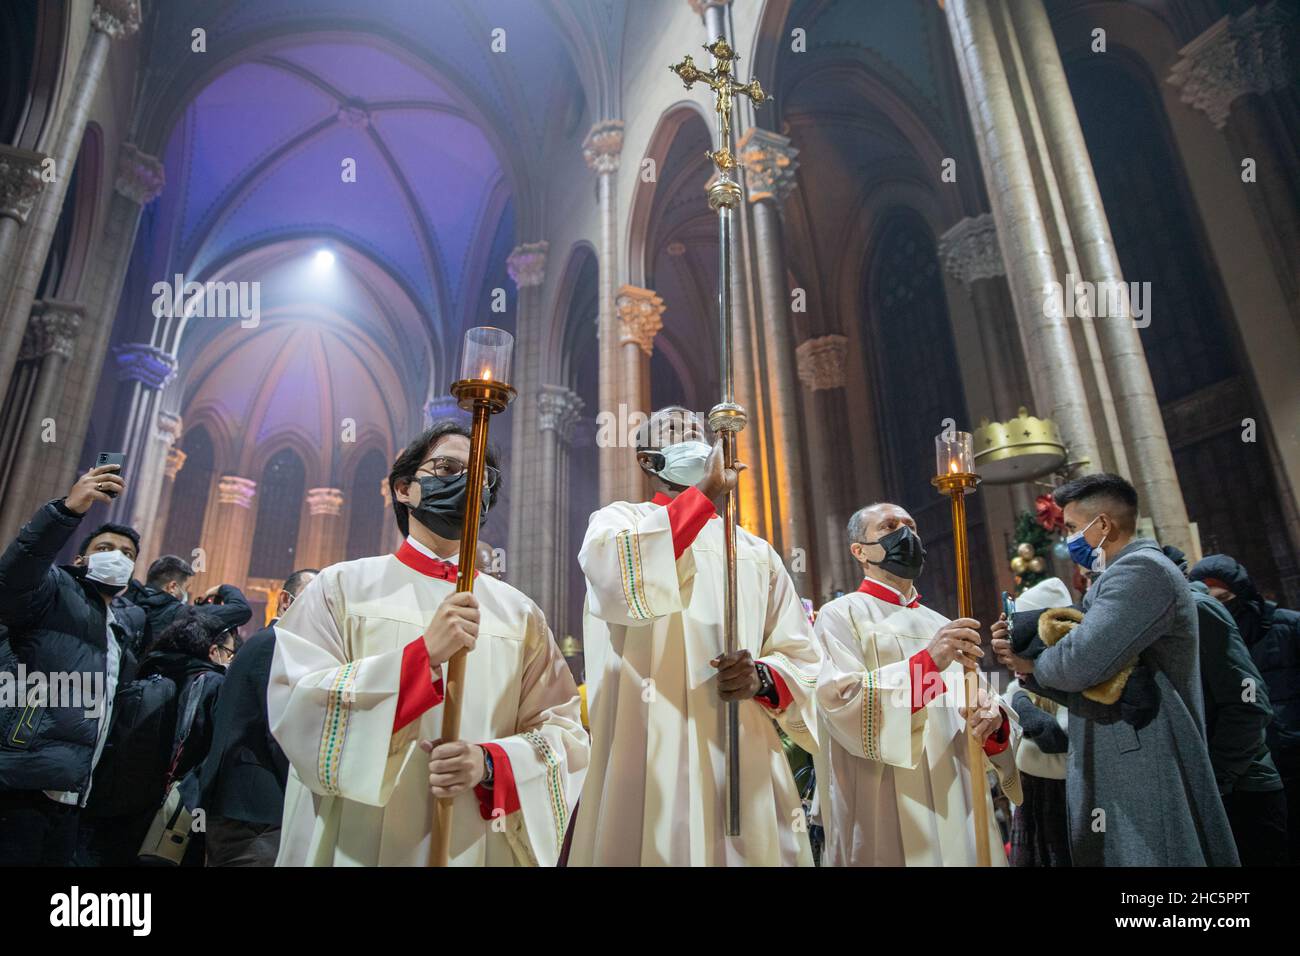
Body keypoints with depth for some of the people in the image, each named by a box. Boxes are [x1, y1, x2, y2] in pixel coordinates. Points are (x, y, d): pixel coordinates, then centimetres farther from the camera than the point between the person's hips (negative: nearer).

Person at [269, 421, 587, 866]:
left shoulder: (520, 613, 1)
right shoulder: (342, 586, -2)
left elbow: (562, 731, -1)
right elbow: (295, 708, -12)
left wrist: (491, 763, -20)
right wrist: (424, 654, -23)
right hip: (357, 846, -1)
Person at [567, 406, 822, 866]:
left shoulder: (757, 552, 15)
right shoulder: (618, 521, 5)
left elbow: (803, 657, 12)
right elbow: (617, 580, -19)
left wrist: (763, 677, -11)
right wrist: (706, 490, -15)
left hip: (745, 768, 4)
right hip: (647, 765, -3)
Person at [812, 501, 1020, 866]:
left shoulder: (944, 627, 15)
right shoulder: (842, 615, -4)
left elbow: (988, 704, 10)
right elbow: (842, 703, -17)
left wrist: (994, 720, -13)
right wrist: (928, 661, -25)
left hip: (960, 813, 6)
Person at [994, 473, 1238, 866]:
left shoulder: (1141, 569, -15)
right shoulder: (1123, 575, 17)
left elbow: (1080, 663, -27)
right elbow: (1091, 691, 17)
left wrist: (1030, 663, -6)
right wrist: (1028, 666, 1)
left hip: (1145, 783, -10)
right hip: (1122, 777, 10)